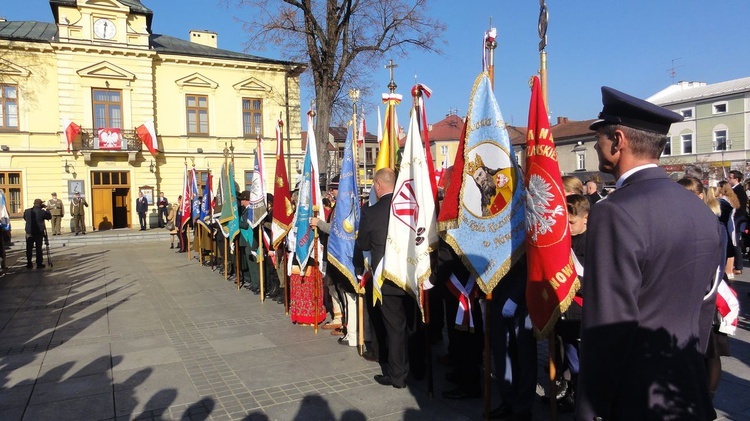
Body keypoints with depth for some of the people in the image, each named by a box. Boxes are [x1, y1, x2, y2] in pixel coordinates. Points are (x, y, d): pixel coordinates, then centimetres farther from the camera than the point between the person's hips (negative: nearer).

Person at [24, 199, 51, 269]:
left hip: (29, 233, 3)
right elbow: (49, 217, 1)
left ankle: (29, 264, 14)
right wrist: (47, 210, 8)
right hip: (39, 233, -3)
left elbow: (25, 218, 15)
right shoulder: (42, 212, -13)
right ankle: (39, 264, 6)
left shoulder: (27, 211, -1)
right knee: (39, 248, 3)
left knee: (29, 248, 10)